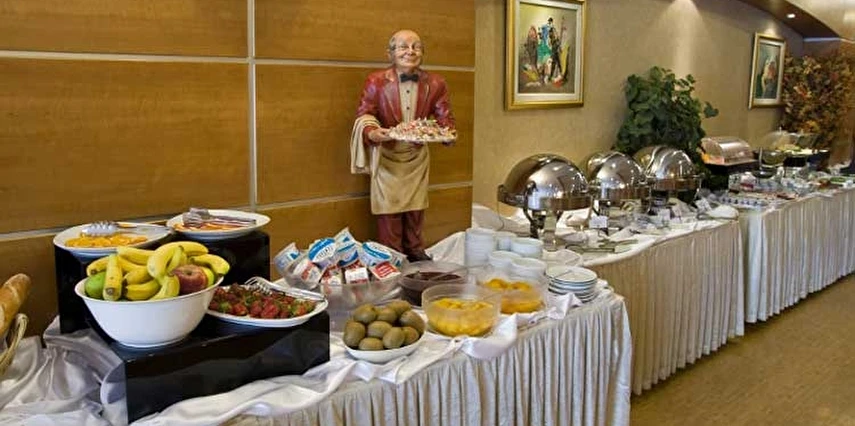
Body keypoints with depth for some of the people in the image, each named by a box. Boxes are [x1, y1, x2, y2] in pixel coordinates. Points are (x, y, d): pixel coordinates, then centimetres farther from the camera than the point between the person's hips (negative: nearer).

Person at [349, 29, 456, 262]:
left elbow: (444, 117, 0)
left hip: (417, 154, 3)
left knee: (416, 206, 12)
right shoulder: (376, 81, -11)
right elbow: (363, 114, -9)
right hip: (386, 153, -3)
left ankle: (415, 252, 30)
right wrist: (372, 133, -31)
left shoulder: (435, 84, -4)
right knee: (389, 207, 1)